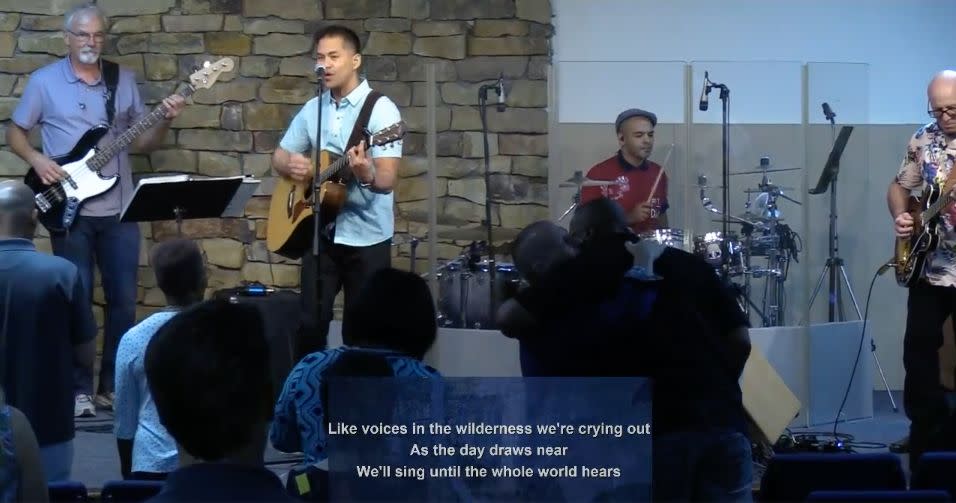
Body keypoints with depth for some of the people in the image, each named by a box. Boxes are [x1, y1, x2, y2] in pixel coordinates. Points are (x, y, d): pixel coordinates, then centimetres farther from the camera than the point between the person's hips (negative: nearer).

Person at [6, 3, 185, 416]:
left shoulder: (124, 80, 8)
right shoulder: (44, 81, -1)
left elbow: (142, 142, 11)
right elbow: (14, 133, 5)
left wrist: (164, 123, -8)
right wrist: (37, 160, -12)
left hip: (119, 209, 3)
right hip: (69, 209, -3)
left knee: (124, 300, 4)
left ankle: (113, 385, 14)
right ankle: (79, 389, 7)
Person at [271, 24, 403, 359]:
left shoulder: (380, 109, -10)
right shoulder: (312, 109, 8)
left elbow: (387, 180, -18)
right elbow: (279, 157, 17)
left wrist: (366, 175, -41)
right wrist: (290, 164, -7)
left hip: (366, 237, -5)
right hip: (321, 231, 5)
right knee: (309, 322, 4)